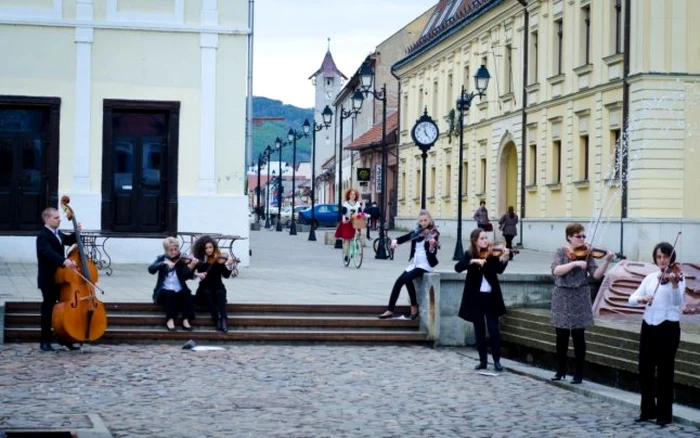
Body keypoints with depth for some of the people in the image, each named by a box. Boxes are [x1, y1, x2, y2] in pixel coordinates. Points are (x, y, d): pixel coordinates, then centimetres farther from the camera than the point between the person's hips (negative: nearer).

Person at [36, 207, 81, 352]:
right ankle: (45, 341, 6)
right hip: (48, 280, -9)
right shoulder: (43, 236, -17)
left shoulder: (57, 233, 13)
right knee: (48, 309, -1)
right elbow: (48, 252, -35)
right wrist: (64, 261, -51)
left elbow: (69, 241, 29)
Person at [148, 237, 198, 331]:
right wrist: (164, 263, -24)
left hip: (179, 291, 1)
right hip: (164, 291, -1)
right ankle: (170, 320, -29)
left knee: (187, 294, -28)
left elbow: (185, 277, -9)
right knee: (171, 293, -32)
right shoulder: (162, 258, 7)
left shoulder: (182, 260, 5)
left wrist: (191, 266, -27)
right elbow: (151, 269, -11)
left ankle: (186, 320, -26)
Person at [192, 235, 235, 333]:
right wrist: (196, 274, -23)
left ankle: (223, 319, -45)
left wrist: (229, 265, -32)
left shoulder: (219, 259, -3)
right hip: (204, 289, 1)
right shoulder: (199, 260, 1)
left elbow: (226, 275, -15)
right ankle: (217, 320, -36)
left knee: (220, 293, -32)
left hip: (218, 287, -1)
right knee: (207, 293, -32)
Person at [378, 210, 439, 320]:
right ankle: (390, 310, -7)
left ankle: (414, 307, -13)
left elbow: (433, 253, -15)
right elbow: (404, 238, 9)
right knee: (399, 281, -11)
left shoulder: (434, 234, -7)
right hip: (414, 262, 6)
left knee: (407, 278, -27)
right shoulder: (416, 232, 9)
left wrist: (432, 246, -36)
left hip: (425, 264, -6)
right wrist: (395, 241, -13)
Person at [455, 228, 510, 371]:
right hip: (475, 297, 1)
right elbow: (458, 267, -13)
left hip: (491, 296, -1)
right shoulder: (469, 254, 2)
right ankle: (482, 360, 14)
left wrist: (504, 259, -34)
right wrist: (473, 261, -27)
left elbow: (499, 270, -15)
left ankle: (497, 361, 4)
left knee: (493, 329, -4)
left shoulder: (492, 254, -1)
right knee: (479, 330, 6)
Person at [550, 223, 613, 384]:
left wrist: (606, 261, -24)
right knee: (561, 336, 9)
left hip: (579, 299, -1)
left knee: (578, 337, 0)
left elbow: (596, 275, -11)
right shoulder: (561, 252, -1)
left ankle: (578, 374, 8)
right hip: (562, 298, 1)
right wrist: (575, 263, -27)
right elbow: (556, 271, -18)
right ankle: (561, 370, 22)